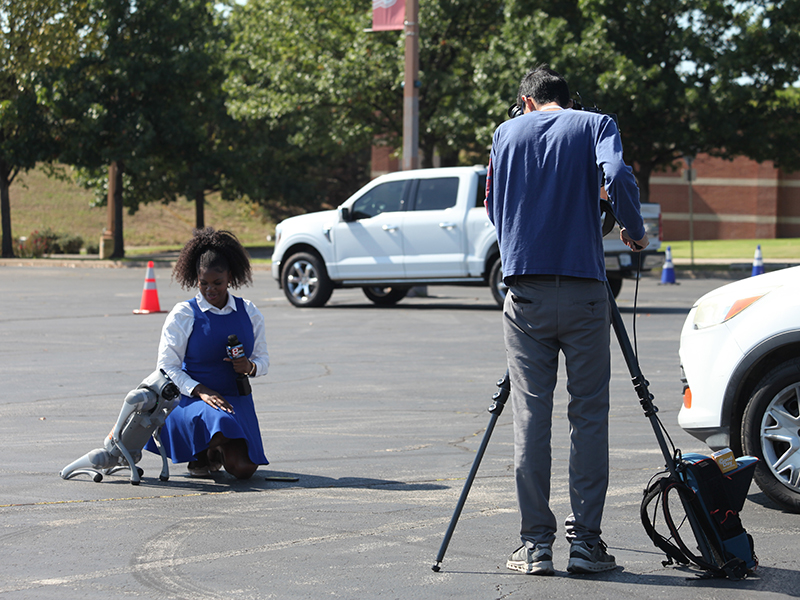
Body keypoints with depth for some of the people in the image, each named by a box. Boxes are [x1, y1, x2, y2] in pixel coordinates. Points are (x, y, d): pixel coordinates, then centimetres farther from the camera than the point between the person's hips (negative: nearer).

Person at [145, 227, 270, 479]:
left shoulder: (249, 312, 7)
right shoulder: (183, 314, -4)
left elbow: (263, 359, 13)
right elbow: (166, 367, -6)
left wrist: (250, 367, -12)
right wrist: (201, 391, -20)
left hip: (236, 400, 3)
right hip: (192, 399, -3)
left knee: (242, 469, -16)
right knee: (218, 420, -38)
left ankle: (215, 450, 22)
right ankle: (199, 454, 0)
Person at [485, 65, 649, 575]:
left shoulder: (507, 133, 13)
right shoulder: (596, 125, 5)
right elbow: (618, 176, -14)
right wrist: (635, 231, 1)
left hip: (526, 291, 2)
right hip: (584, 290, -2)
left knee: (530, 417, 3)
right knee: (589, 415, 3)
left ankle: (536, 544, 2)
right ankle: (586, 542, 1)